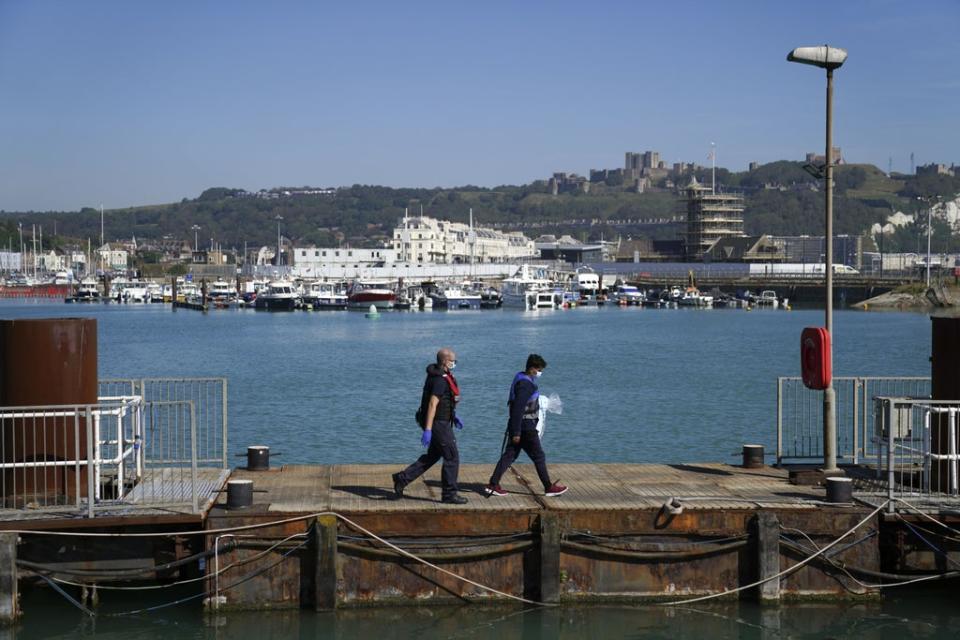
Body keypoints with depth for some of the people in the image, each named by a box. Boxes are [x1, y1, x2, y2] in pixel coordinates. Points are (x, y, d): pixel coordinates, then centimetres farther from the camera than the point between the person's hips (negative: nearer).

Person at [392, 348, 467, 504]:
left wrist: (453, 415, 26)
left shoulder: (442, 376, 10)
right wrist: (427, 430, -27)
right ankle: (449, 494, 6)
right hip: (438, 424, -10)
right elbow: (432, 405, -25)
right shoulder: (440, 380, -21)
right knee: (452, 457, -2)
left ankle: (402, 478, 20)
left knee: (433, 455, 18)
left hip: (441, 422, 10)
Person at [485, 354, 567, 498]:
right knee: (539, 457, 2)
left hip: (518, 427, 10)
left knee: (509, 455, 9)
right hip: (525, 429, -10)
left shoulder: (521, 379, 12)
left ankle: (493, 485, 6)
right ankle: (549, 488, 11)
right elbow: (518, 409, -24)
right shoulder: (525, 385, -20)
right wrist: (516, 432, -24)